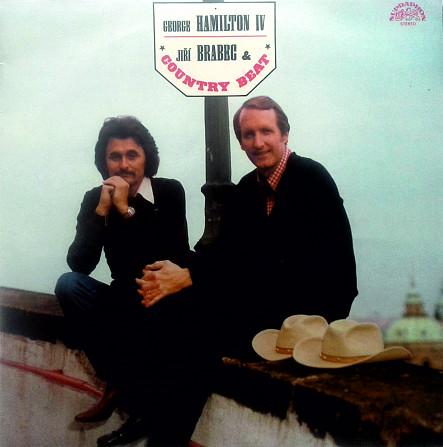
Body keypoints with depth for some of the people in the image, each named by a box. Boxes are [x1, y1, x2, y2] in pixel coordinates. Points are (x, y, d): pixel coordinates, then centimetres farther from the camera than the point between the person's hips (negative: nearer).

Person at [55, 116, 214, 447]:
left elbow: (176, 257, -18)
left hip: (171, 299, -3)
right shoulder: (95, 199, 1)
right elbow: (79, 265, -9)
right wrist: (101, 211, -19)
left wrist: (126, 210, -19)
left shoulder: (170, 192, -5)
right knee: (68, 284, -24)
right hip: (125, 303, 3)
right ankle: (122, 384, -17)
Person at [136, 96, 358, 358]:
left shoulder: (312, 177, -15)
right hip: (277, 292, 7)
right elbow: (226, 246, -1)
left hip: (320, 301, -7)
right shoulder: (248, 187, 10)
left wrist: (189, 275, -29)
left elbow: (272, 253, -25)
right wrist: (175, 273, -22)